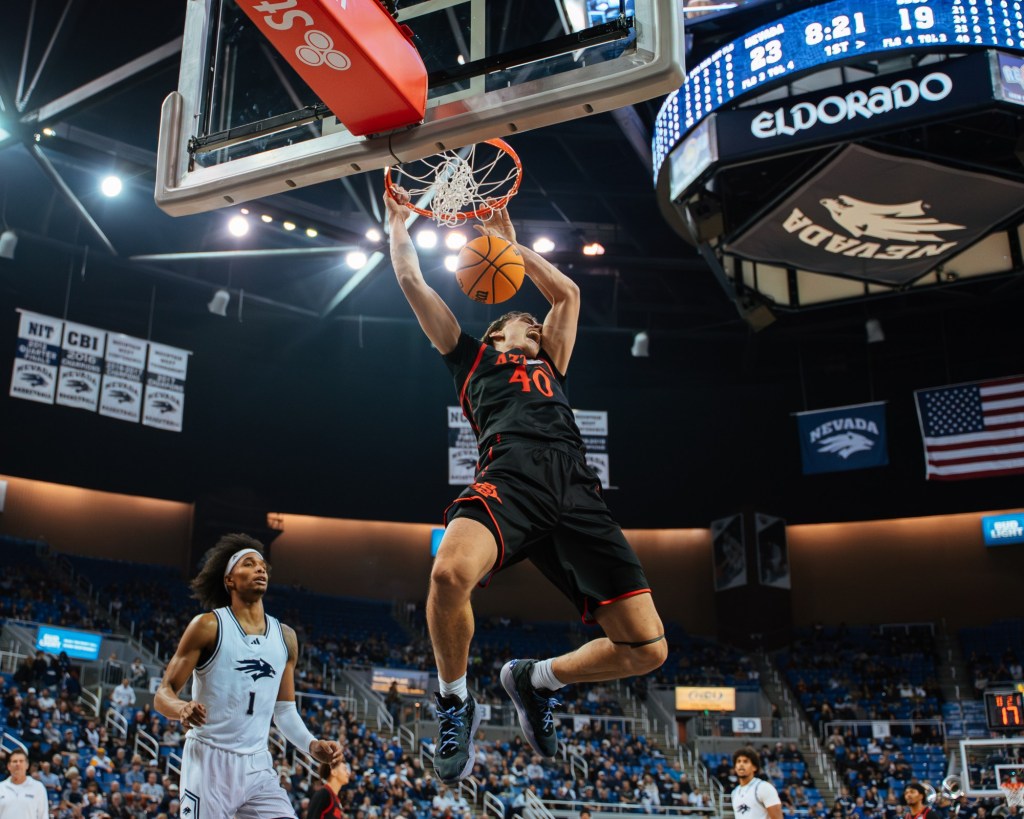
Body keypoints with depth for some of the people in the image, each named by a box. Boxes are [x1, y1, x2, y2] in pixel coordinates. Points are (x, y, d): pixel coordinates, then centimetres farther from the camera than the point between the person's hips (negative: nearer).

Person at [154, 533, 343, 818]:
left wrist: (312, 745, 1)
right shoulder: (208, 626, -5)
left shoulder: (285, 637, 10)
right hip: (209, 761, -5)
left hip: (258, 766, 5)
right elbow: (163, 694, -5)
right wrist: (182, 708, -28)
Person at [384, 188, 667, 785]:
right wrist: (399, 221, 41)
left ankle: (536, 679, 21)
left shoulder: (551, 367, 39)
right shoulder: (473, 357, 29)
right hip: (511, 477, -4)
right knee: (451, 574, -38)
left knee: (647, 650, -8)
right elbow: (412, 281, 31)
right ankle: (456, 702, -8)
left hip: (578, 492, 4)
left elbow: (568, 293, 46)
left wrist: (509, 243, 49)